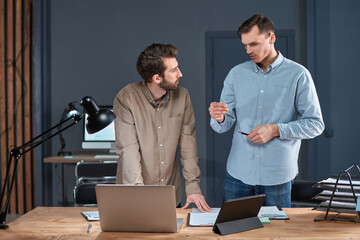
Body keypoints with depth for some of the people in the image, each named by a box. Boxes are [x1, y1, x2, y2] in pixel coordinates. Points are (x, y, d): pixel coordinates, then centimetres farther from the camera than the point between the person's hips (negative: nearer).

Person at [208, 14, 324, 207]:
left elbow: (315, 124, -4)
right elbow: (223, 126, 5)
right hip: (238, 173, 3)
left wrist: (276, 130, -16)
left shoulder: (298, 75, -3)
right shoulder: (236, 74, 6)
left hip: (277, 175, -2)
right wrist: (219, 118, -19)